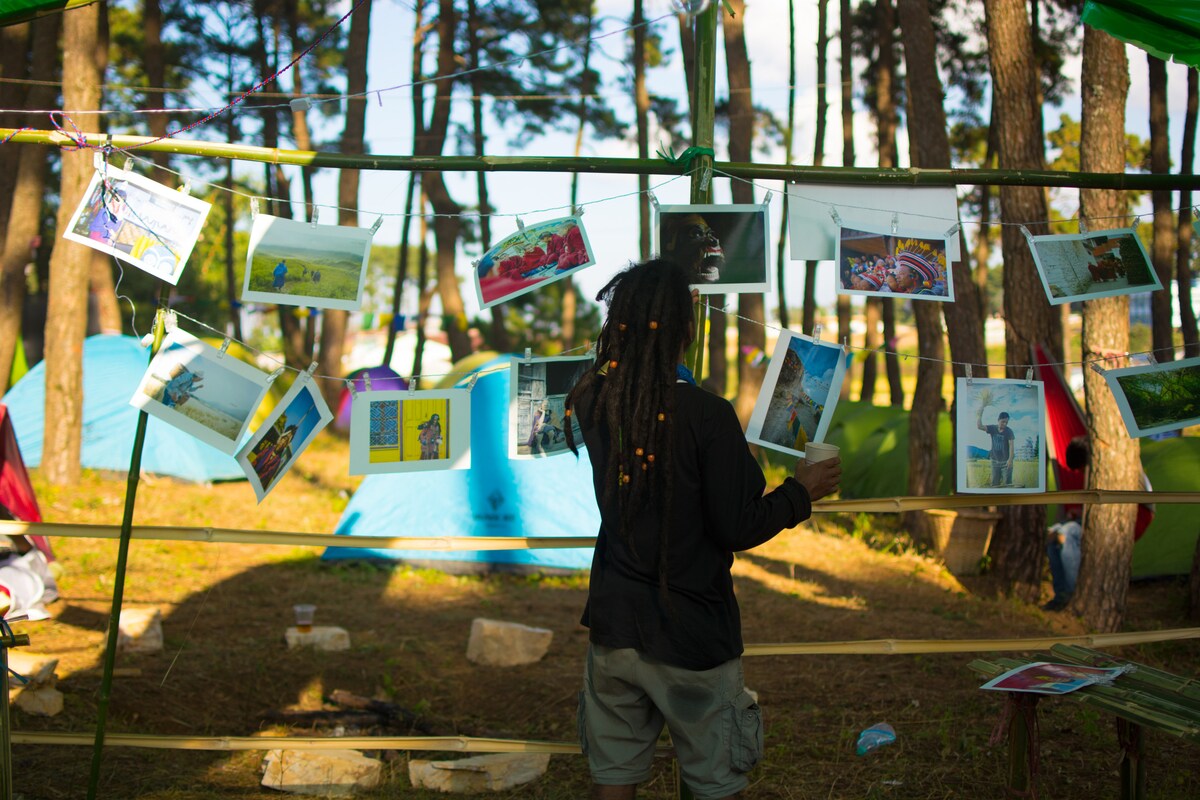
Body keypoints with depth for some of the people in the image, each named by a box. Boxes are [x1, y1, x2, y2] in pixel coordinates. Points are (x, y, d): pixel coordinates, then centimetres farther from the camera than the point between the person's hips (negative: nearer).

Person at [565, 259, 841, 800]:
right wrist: (802, 491, 2)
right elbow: (736, 530, -17)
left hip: (613, 624, 5)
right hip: (691, 634, -5)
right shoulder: (706, 415, -20)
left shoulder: (586, 403, -6)